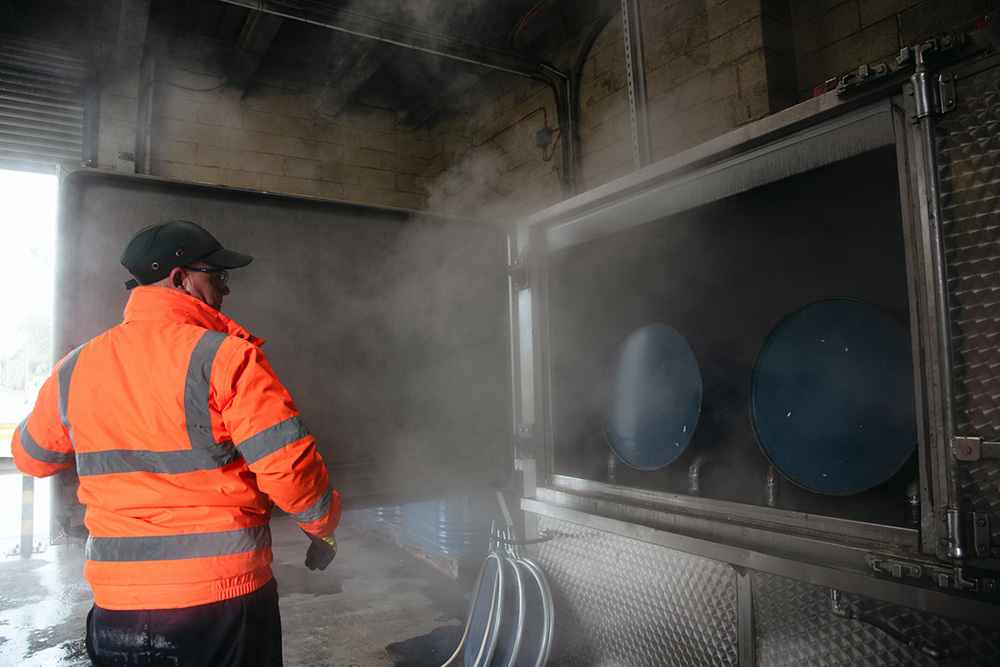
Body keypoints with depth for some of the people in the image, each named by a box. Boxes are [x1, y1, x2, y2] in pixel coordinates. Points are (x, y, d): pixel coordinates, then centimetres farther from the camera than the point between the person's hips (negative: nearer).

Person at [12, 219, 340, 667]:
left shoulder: (75, 367, 1)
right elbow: (287, 466, -20)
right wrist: (323, 528, -2)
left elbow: (31, 456, 18)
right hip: (224, 598, -4)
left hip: (115, 604, 5)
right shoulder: (227, 357, -17)